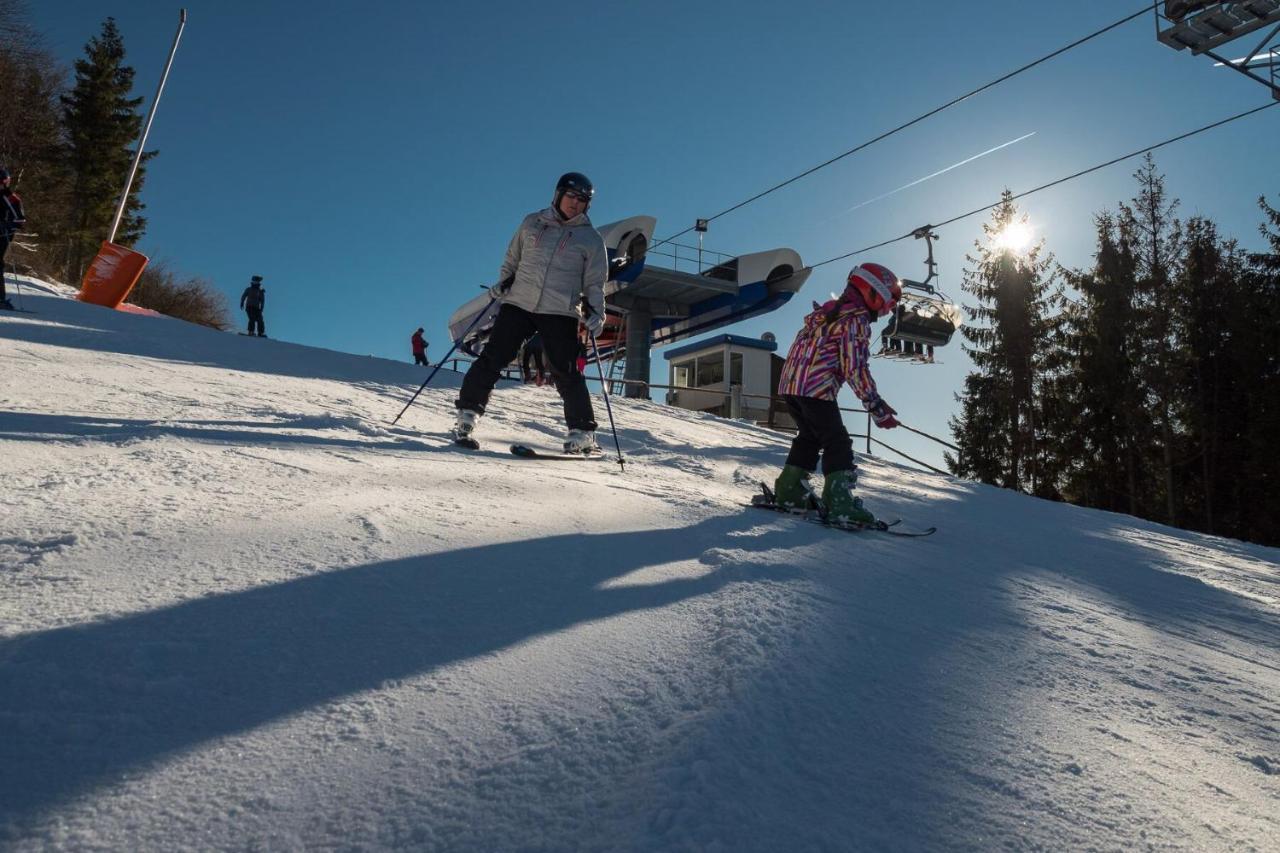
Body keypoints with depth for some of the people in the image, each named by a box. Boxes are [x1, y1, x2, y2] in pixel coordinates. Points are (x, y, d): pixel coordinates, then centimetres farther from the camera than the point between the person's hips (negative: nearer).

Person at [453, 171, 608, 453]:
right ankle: (467, 413, 4)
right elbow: (511, 260, 23)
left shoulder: (591, 239, 8)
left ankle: (582, 432, 3)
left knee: (565, 373, -5)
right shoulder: (532, 223, 13)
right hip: (518, 304, 2)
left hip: (560, 313, -2)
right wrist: (502, 284, 7)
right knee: (492, 359, -6)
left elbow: (595, 284, 8)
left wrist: (595, 312, -8)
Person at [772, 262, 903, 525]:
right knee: (838, 443, -4)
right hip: (816, 388, -9)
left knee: (809, 437, 21)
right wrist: (876, 406, -13)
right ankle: (840, 505, -10)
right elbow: (856, 368, -14)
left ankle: (789, 491, 21)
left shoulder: (827, 310, 21)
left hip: (790, 382, 9)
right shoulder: (856, 319, -7)